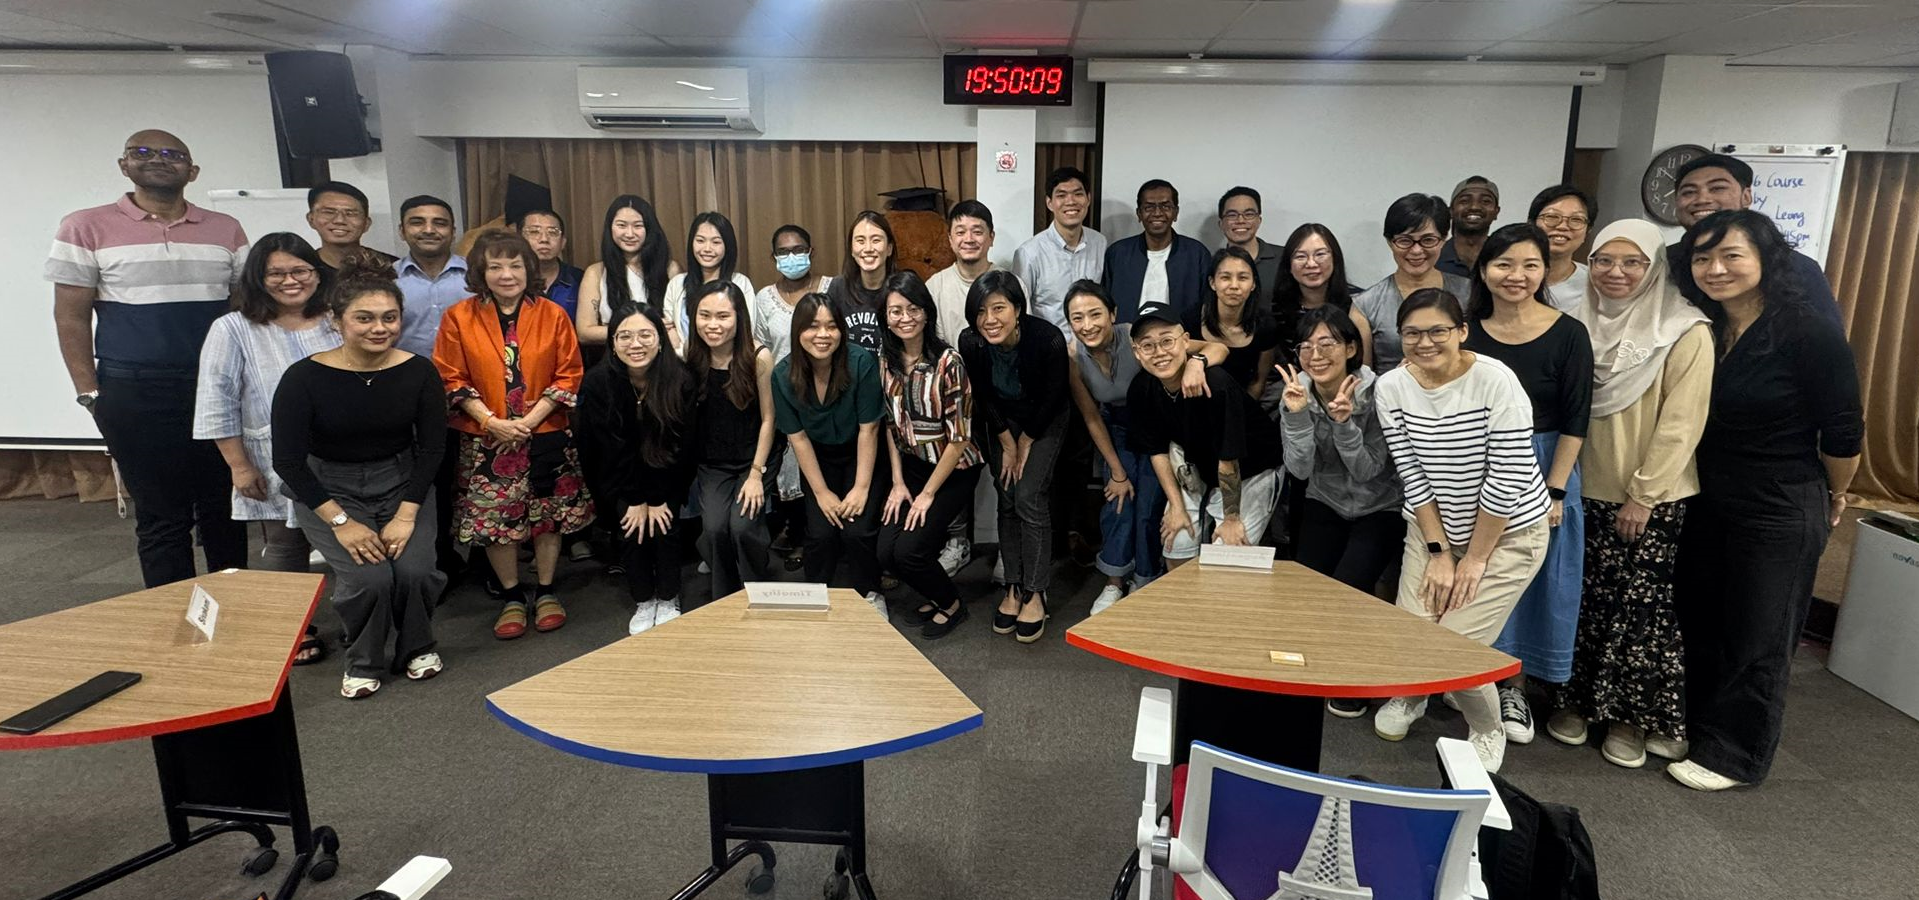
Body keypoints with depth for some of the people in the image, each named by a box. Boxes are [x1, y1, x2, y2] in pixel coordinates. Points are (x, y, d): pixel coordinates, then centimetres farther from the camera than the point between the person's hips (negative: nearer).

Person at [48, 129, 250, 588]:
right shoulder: (86, 228, 2)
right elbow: (71, 316, 1)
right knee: (161, 516, 4)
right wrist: (89, 393, -5)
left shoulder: (225, 230, 9)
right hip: (134, 396, -2)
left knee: (225, 509, 8)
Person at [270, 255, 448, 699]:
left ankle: (415, 646, 12)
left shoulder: (419, 372, -10)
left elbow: (432, 447, -5)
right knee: (370, 578, -23)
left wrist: (406, 515, -12)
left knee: (414, 570, -21)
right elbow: (288, 460, -11)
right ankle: (364, 661, 9)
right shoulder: (305, 377, -15)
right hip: (328, 491, -1)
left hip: (402, 484, 2)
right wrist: (341, 521, -16)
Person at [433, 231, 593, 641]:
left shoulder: (552, 315, -1)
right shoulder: (459, 317, -1)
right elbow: (452, 380, -2)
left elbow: (568, 376, -2)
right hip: (484, 440, 0)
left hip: (544, 436, 0)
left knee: (548, 513, 7)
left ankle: (546, 592, 23)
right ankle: (512, 597, 21)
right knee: (493, 517, 5)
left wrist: (531, 419, -12)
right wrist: (492, 421, -14)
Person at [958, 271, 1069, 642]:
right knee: (1007, 500, 0)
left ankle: (1035, 594, -4)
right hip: (1001, 420, 3)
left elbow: (1051, 399, -18)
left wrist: (1026, 445, -8)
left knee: (1029, 498, -12)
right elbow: (984, 398, -8)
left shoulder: (1048, 339, -33)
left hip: (1043, 421, -3)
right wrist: (1008, 445, -4)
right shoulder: (970, 342, -24)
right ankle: (1013, 588, 9)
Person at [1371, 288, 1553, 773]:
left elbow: (1507, 481, -20)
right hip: (1433, 529, 4)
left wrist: (1476, 558, -14)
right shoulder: (1390, 388, -9)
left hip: (1507, 532, -4)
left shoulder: (1496, 382, -22)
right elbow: (1413, 476, -6)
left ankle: (1487, 732, 21)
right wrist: (1438, 552, -8)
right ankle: (1411, 695, 35)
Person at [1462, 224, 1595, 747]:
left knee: (1529, 577, 7)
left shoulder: (1569, 334, -8)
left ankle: (1514, 688, 21)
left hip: (1543, 469, -2)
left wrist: (1554, 492, -11)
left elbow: (1575, 421, -8)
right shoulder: (1468, 332, -3)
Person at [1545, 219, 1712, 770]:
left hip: (1652, 499, -4)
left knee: (1640, 607, 4)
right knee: (1585, 599, 10)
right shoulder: (1584, 326, 6)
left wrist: (1644, 496, -14)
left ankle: (1631, 717, 19)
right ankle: (1575, 699, 23)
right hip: (1588, 491, 4)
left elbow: (1681, 423, -13)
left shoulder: (1685, 334, -10)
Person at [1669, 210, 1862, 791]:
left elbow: (1842, 434, -9)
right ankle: (1694, 728, 34)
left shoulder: (1810, 333, -17)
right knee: (1698, 624, 16)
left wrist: (1834, 497, 3)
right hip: (1708, 503, 6)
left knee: (1757, 639, 8)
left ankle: (1736, 755, 23)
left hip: (1781, 513, -6)